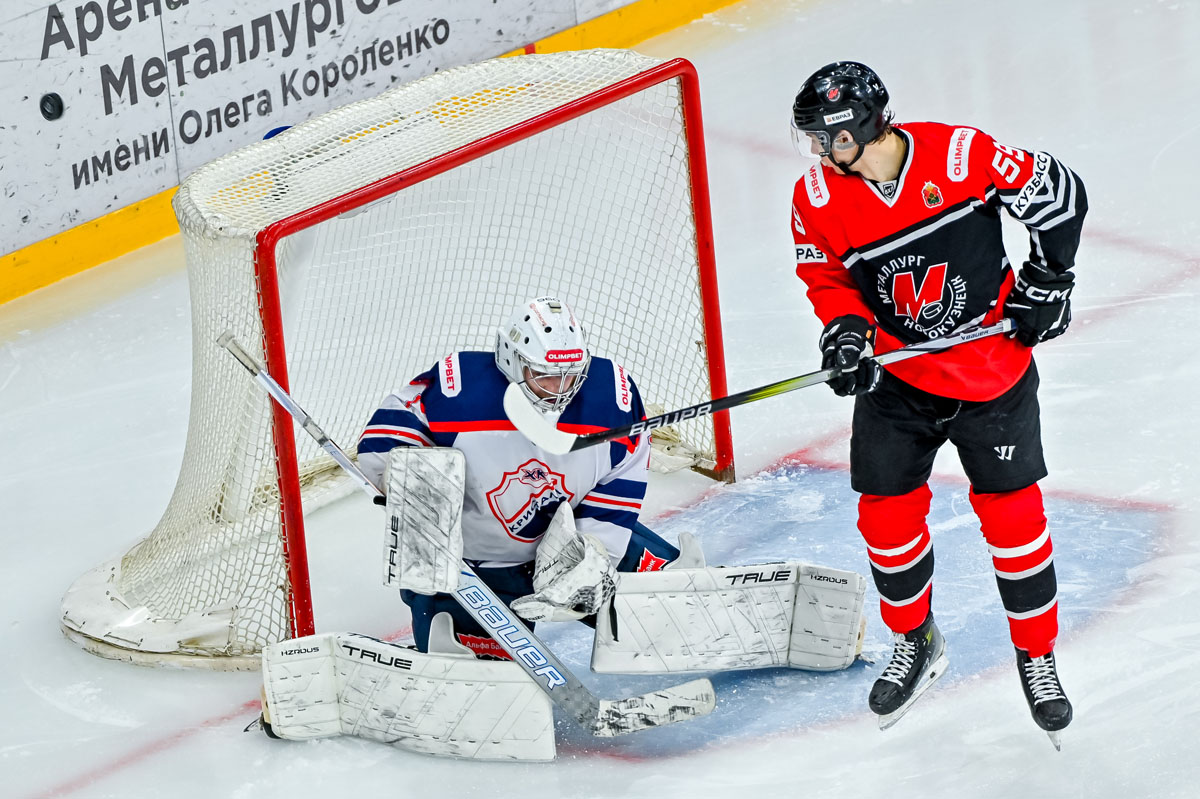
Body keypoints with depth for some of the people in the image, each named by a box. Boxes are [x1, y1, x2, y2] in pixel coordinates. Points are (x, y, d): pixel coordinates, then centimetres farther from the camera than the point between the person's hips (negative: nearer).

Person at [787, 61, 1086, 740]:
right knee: (886, 512, 2)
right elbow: (827, 276, 4)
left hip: (994, 371, -3)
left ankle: (1038, 655, 19)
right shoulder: (819, 200, -12)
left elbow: (1060, 194, -11)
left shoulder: (962, 155, -24)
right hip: (896, 377, 3)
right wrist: (845, 326, -15)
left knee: (1012, 512, 0)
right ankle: (916, 644, 27)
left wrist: (1047, 280, -6)